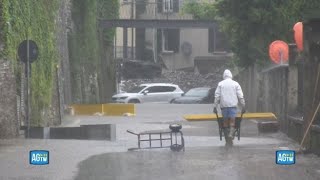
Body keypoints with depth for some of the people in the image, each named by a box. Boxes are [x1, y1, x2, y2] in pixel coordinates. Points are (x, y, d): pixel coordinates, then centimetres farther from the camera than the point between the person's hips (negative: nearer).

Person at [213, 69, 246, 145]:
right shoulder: (235, 84, 7)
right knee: (232, 121, -3)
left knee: (225, 121, 7)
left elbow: (217, 96, 3)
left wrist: (215, 107, 4)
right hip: (233, 105, -1)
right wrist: (243, 106, 7)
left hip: (224, 105, 1)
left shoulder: (220, 84, 8)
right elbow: (240, 96, 4)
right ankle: (231, 134, -28)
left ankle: (227, 140, 8)